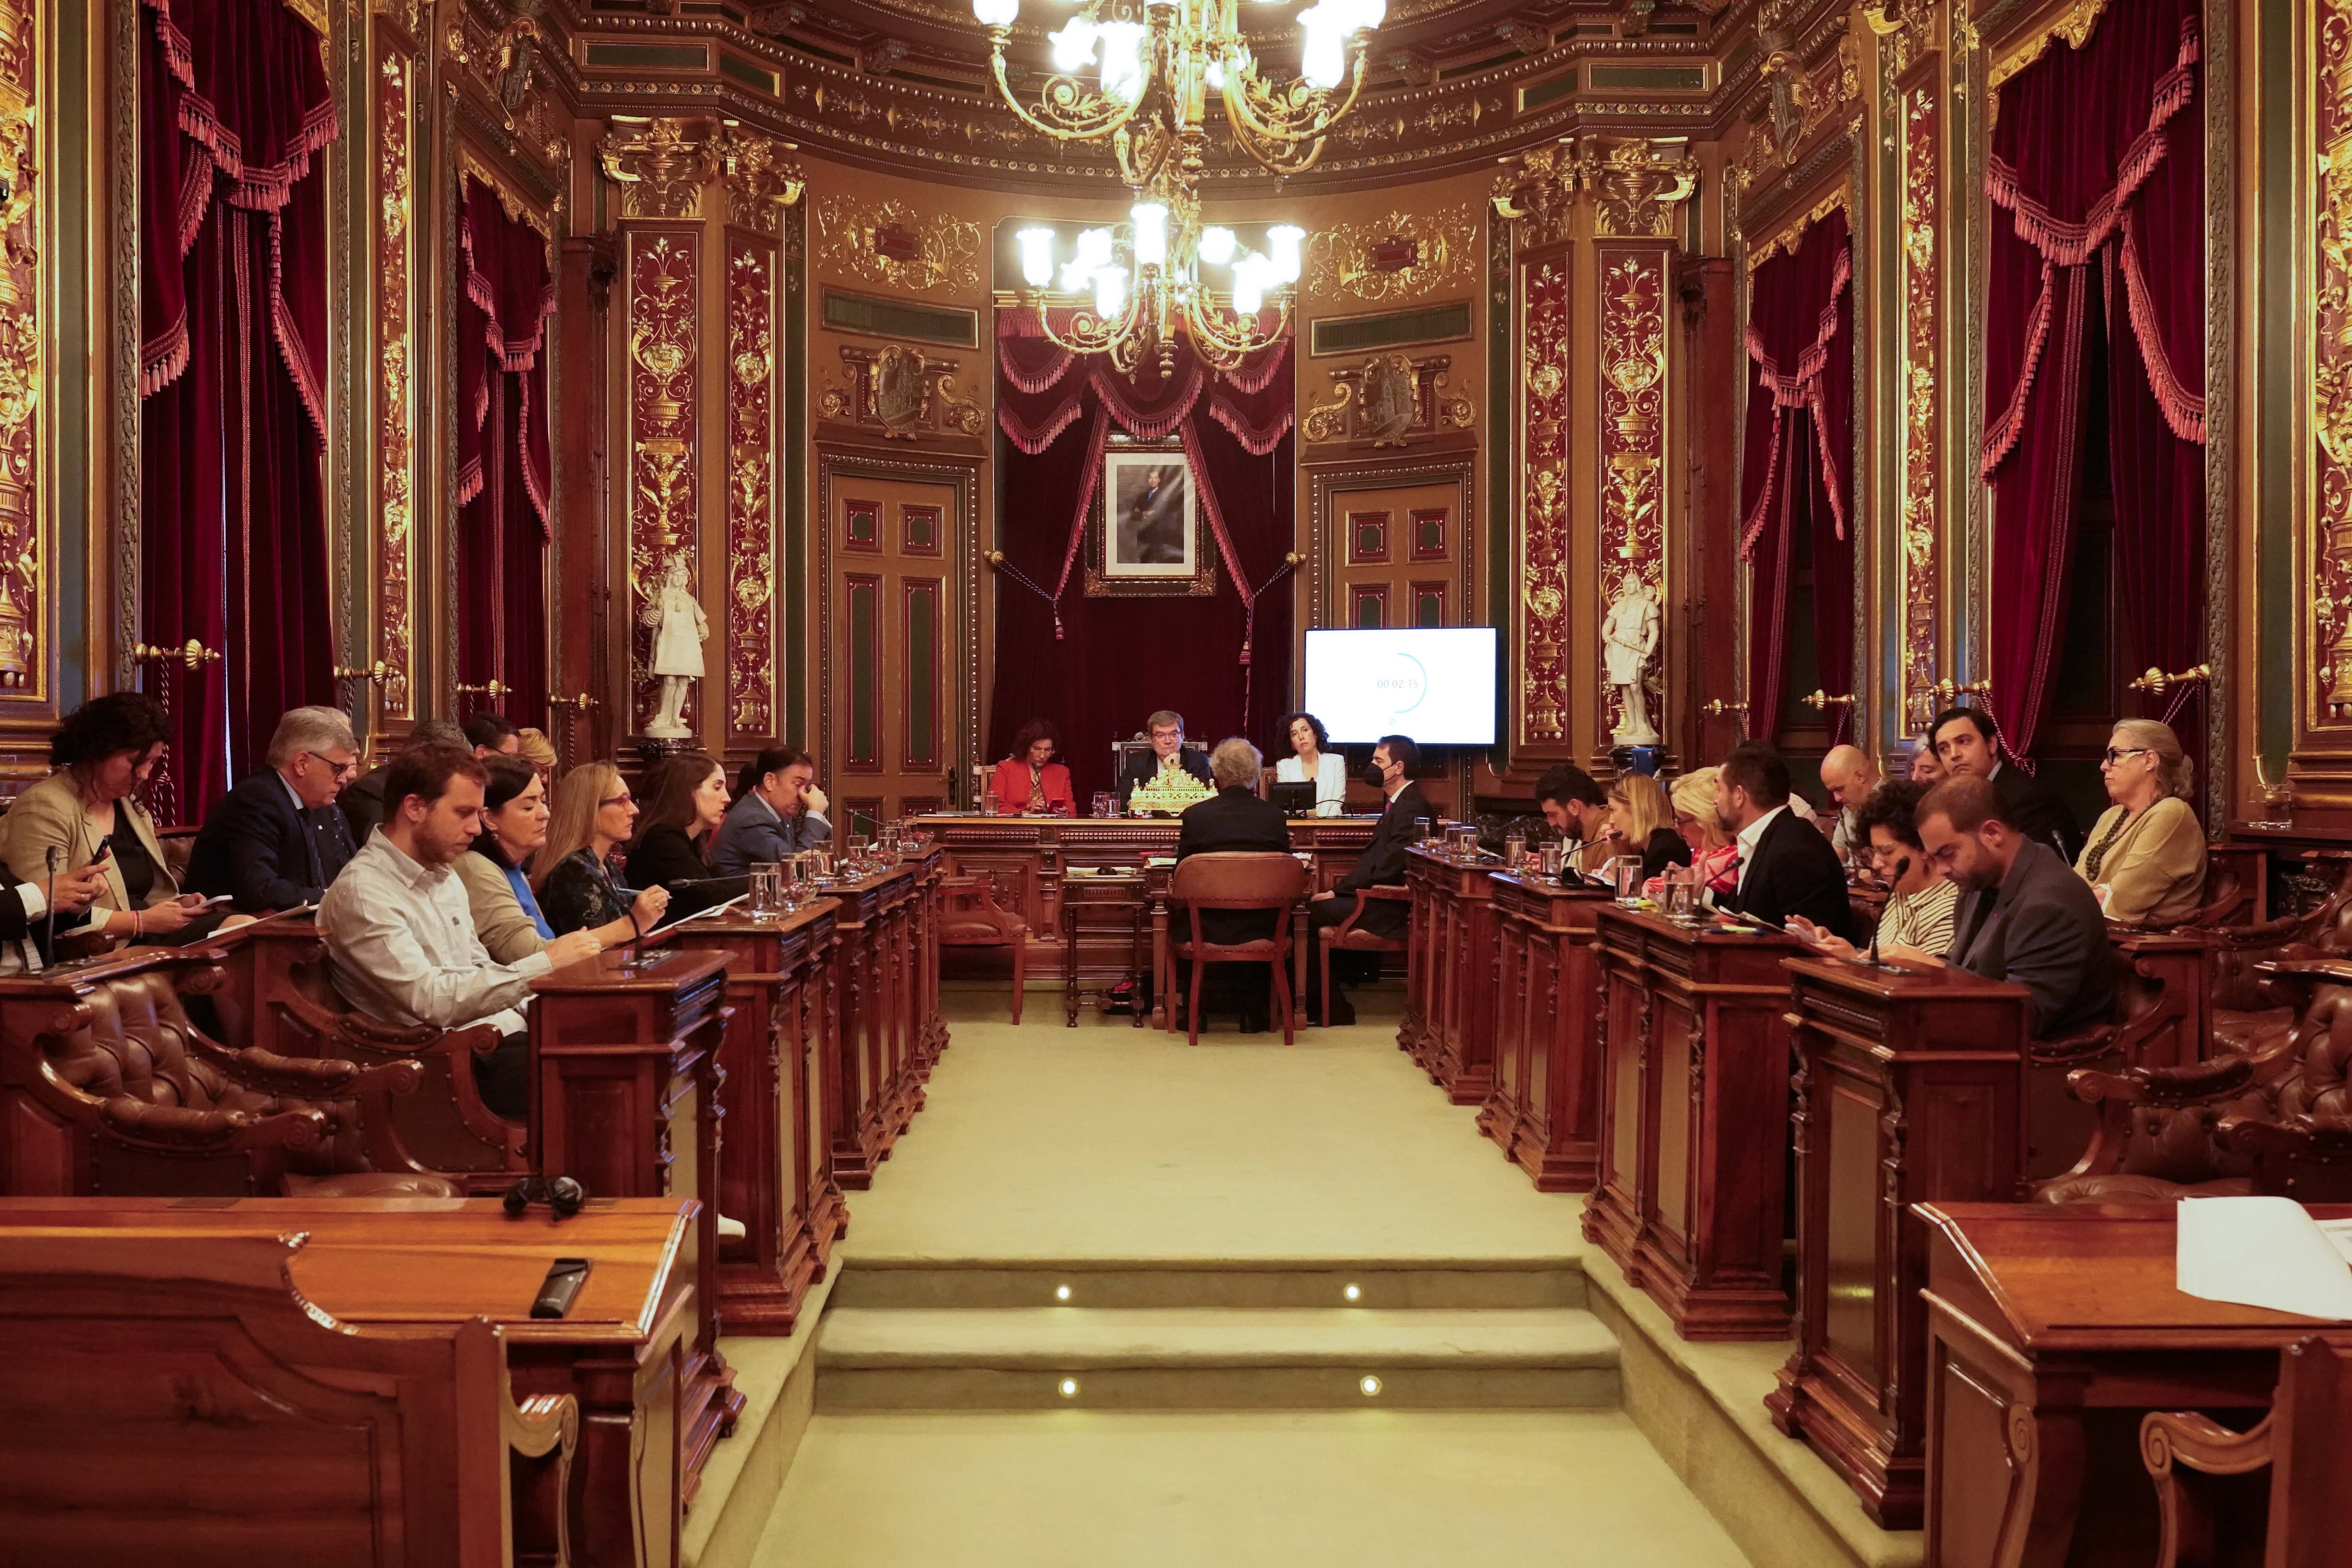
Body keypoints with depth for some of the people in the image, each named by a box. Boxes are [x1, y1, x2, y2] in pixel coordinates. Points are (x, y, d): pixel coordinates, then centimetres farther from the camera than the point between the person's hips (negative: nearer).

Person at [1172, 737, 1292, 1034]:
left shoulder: (1194, 815, -8)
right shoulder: (1274, 815, -3)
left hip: (1208, 930, -1)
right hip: (1261, 931, 1)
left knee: (1178, 916, 30)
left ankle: (1195, 1010, 33)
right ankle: (1251, 1011, 33)